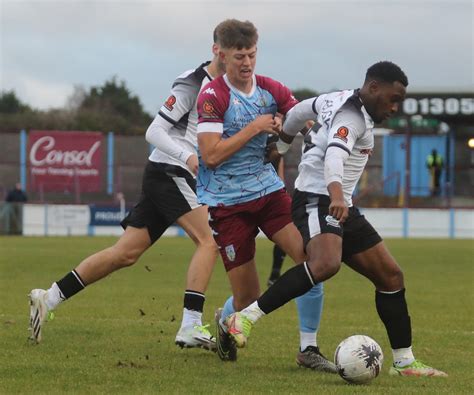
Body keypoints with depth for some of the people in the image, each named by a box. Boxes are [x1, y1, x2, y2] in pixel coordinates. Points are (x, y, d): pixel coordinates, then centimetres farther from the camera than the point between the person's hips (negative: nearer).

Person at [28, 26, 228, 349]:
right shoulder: (192, 83, -11)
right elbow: (155, 131, -13)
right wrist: (188, 157, -27)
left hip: (182, 177, 9)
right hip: (168, 173, -9)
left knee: (126, 253, 6)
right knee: (209, 241, -19)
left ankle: (48, 299, 9)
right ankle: (190, 328, -24)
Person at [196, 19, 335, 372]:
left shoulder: (271, 90, 3)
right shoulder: (212, 97, -12)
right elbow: (211, 155, -18)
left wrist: (284, 127, -8)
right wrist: (254, 128, -18)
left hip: (268, 190, 5)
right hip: (227, 201, -4)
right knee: (248, 297, -3)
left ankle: (308, 348, -5)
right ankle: (224, 323, 36)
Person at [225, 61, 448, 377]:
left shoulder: (339, 101, 15)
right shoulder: (352, 117, -16)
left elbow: (299, 111, 29)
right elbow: (334, 155, -34)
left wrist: (280, 147, 42)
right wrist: (337, 196, -52)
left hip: (341, 207, 11)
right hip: (317, 200, -11)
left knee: (391, 275, 7)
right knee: (325, 264, -37)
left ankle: (405, 363, 11)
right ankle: (246, 318, -33)